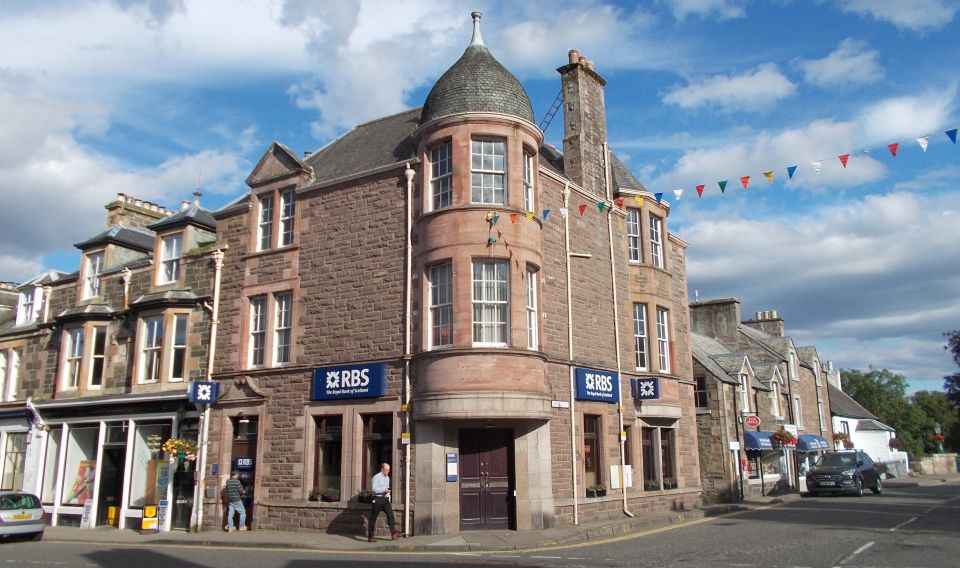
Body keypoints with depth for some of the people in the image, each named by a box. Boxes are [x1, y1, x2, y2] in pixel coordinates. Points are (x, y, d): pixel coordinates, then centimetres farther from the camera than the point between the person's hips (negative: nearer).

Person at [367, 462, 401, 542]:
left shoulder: (387, 478, 17)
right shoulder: (376, 477, -8)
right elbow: (373, 488, -19)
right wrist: (384, 490, -25)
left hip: (385, 499, 6)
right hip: (377, 499, -6)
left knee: (390, 514, -7)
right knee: (373, 518, 0)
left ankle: (394, 533, -10)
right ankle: (370, 536, 8)